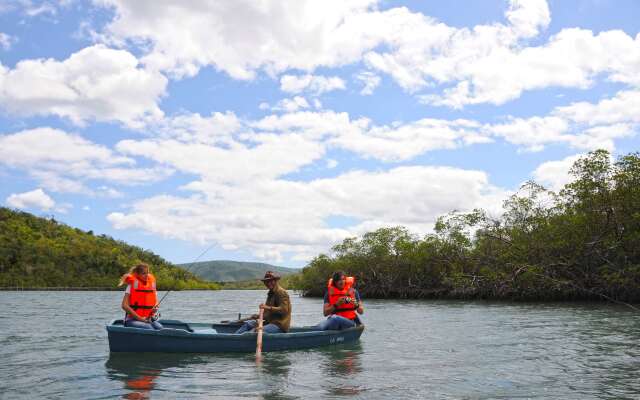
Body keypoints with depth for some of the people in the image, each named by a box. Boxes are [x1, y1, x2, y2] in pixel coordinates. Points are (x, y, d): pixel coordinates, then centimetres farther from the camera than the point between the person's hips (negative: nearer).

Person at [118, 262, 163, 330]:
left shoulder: (152, 283, 10)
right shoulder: (132, 285, -4)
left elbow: (156, 302, 20)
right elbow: (124, 305, -11)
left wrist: (155, 308, -6)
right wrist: (140, 318, -15)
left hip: (148, 319, 4)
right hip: (132, 320, -4)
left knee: (159, 327, -26)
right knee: (149, 328, -32)